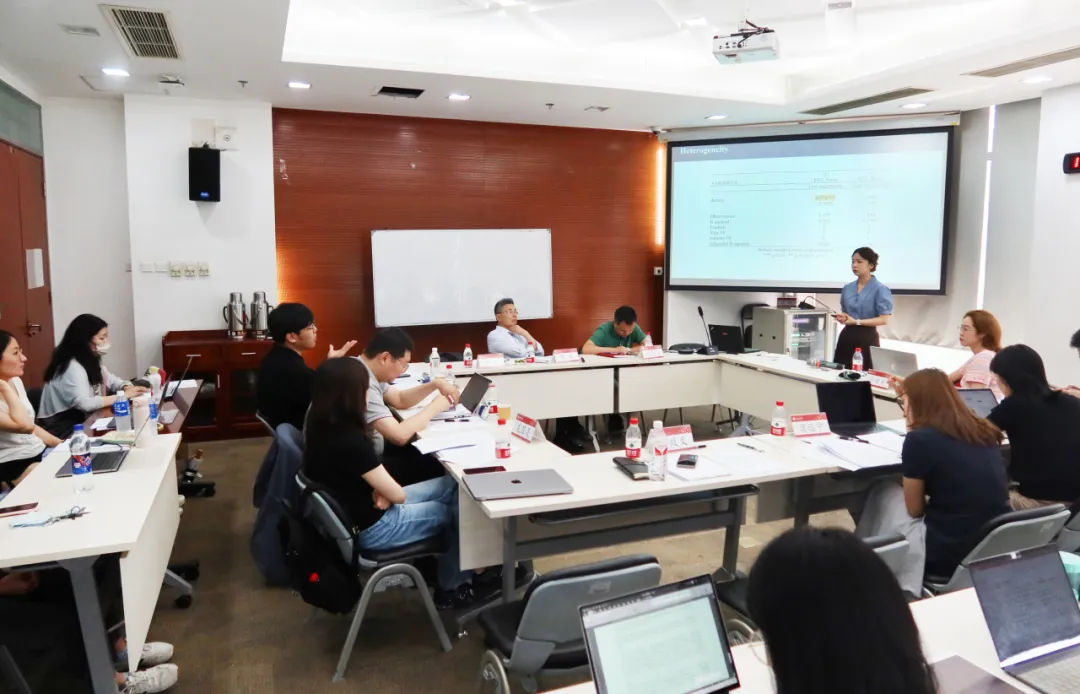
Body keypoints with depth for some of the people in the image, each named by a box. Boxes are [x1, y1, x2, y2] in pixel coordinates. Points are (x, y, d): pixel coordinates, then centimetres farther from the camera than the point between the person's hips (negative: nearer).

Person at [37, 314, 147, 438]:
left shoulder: (90, 360, 9)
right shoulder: (72, 367, -20)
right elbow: (84, 404, -32)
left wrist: (127, 388, -6)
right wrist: (122, 395, -25)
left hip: (79, 421, 9)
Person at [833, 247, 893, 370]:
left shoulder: (880, 289, -6)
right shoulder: (847, 288, 11)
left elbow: (884, 320, -12)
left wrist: (857, 321, -19)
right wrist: (842, 318, -2)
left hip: (867, 338, -5)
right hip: (847, 336, 5)